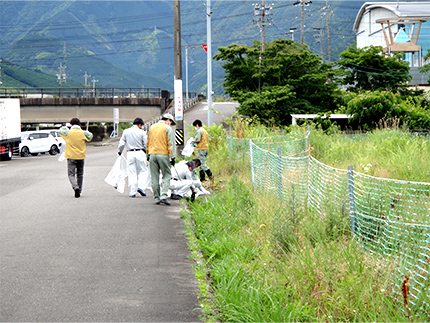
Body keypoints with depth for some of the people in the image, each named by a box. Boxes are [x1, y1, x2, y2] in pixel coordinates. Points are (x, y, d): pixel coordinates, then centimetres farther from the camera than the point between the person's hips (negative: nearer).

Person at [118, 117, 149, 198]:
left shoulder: (126, 131, 4)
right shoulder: (142, 132, -3)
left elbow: (121, 143, 6)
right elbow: (146, 144, -3)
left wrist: (120, 152, 21)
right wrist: (147, 153, 12)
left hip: (130, 153, 2)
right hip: (140, 153, -2)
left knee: (131, 173, 5)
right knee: (143, 171, 11)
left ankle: (132, 192, 2)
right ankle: (141, 187, -7)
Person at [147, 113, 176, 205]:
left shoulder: (152, 127, 16)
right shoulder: (168, 128, -2)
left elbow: (148, 142, 19)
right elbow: (171, 143, -7)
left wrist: (148, 154, 24)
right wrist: (172, 157, -7)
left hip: (152, 154, 5)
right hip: (163, 154, -5)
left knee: (154, 177, 7)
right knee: (167, 175, 3)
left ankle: (156, 198, 9)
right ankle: (164, 196, -12)